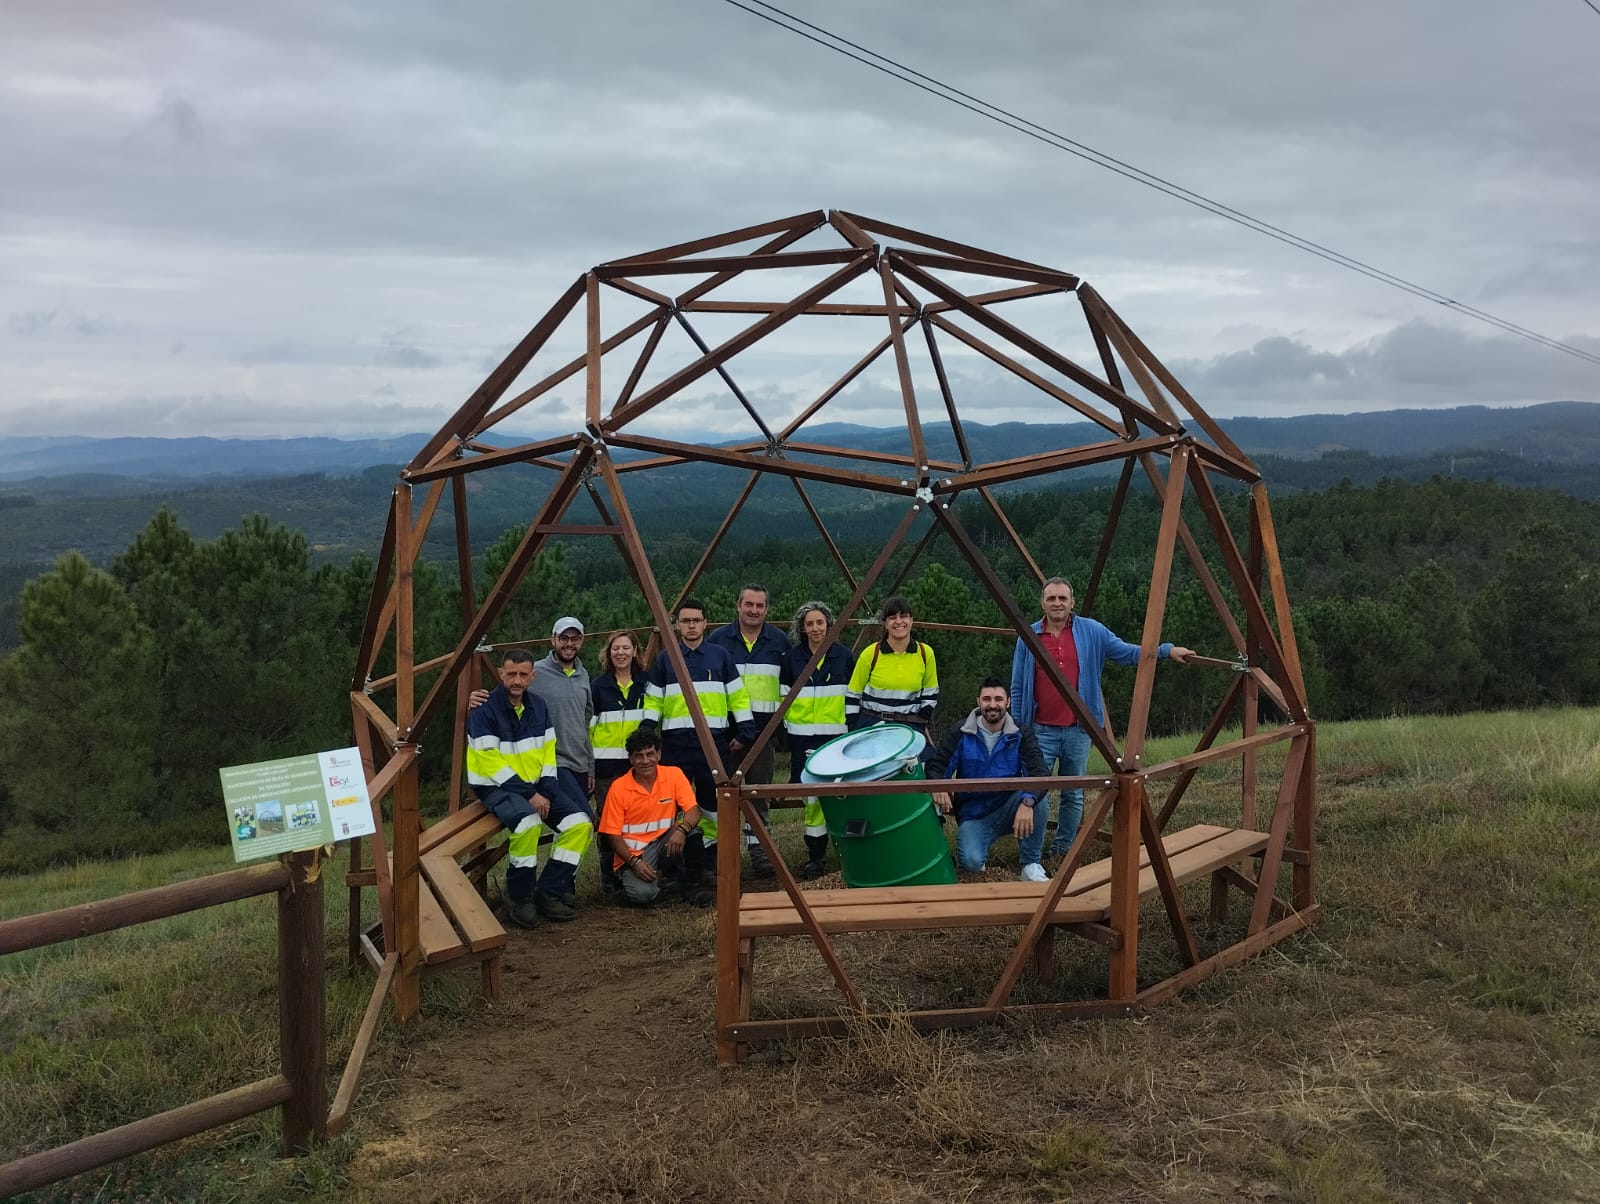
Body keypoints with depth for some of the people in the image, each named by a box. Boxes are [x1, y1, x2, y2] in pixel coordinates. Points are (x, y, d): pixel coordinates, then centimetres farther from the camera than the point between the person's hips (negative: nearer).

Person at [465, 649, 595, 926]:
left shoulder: (538, 706, 6)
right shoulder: (484, 710, -14)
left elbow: (548, 752, 7)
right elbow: (491, 763, -18)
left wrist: (546, 791, -9)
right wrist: (529, 795, -21)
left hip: (536, 784, 7)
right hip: (495, 787, -7)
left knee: (580, 823, -12)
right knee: (528, 821, -36)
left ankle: (549, 893, -4)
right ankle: (519, 897, -15)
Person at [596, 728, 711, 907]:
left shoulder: (673, 775, -3)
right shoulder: (618, 788, -7)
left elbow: (693, 810, -13)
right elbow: (613, 834, -6)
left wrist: (681, 830, -35)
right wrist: (634, 861, -21)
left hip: (664, 845, 2)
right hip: (633, 853, -2)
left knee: (690, 830, -30)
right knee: (642, 894, -30)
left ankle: (689, 885, -9)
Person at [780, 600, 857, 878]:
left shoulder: (843, 655, 4)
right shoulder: (792, 657, 7)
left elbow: (852, 696, 7)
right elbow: (785, 698, 11)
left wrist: (852, 730, 3)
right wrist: (787, 729, 6)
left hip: (835, 735, -1)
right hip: (803, 736, 1)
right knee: (812, 792, -3)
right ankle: (816, 854, 3)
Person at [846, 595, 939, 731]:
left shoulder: (925, 653, 2)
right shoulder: (870, 654, -3)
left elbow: (930, 694, 13)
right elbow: (853, 695, 4)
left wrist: (920, 724, 2)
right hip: (872, 725, -1)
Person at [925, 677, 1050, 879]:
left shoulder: (1021, 736, -5)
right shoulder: (959, 736, -4)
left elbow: (1038, 773, -19)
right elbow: (936, 766, -9)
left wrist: (1027, 802, -41)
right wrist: (937, 787, -35)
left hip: (1008, 811, 1)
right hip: (973, 816, -1)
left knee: (1036, 794, -30)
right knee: (971, 861, -30)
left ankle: (1030, 864, -15)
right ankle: (980, 844, 10)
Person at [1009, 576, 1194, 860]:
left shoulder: (1091, 631, 2)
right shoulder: (1029, 637, 1)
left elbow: (1127, 652, 7)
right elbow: (1018, 688, 5)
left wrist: (1167, 650, -5)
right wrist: (1016, 727, 3)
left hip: (1078, 731, 2)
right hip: (1041, 732, -2)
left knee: (1073, 796, 9)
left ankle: (1062, 850, 23)